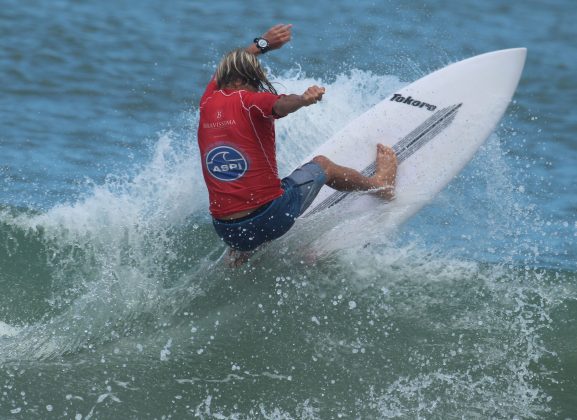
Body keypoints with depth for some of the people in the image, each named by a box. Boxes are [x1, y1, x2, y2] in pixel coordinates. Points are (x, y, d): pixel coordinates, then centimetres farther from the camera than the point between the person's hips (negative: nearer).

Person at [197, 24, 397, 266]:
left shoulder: (208, 102, 10)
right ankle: (380, 184, 45)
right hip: (271, 216, -5)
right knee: (322, 165, 25)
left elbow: (228, 66, 33)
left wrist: (261, 45, 44)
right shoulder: (250, 101, -8)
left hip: (226, 230, 5)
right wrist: (304, 100, -52)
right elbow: (281, 104, -34)